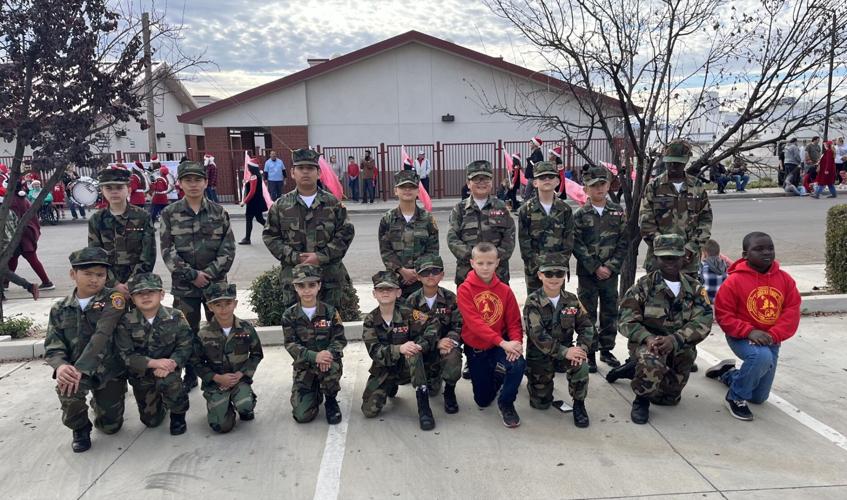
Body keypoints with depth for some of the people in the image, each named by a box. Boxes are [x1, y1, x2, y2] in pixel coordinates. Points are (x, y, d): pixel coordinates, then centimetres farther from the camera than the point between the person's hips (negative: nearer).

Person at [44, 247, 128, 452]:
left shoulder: (114, 299, -11)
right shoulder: (60, 309, 1)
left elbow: (102, 336, -23)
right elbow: (52, 347, -5)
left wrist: (81, 370, -34)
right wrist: (60, 366, -29)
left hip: (110, 370, -1)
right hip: (74, 370, 1)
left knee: (110, 427, 4)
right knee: (66, 388, -33)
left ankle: (97, 401, 41)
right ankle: (80, 428, 0)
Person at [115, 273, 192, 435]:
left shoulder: (175, 317, -12)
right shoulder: (126, 322, -13)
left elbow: (186, 346, -12)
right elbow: (126, 355, -16)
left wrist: (171, 364, -32)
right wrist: (154, 362, -30)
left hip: (168, 368, -1)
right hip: (141, 374, 2)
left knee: (169, 381, -37)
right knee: (151, 421, 6)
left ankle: (178, 414, -7)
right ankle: (160, 400, 42)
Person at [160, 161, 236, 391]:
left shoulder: (219, 212, 1)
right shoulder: (170, 213, 0)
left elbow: (228, 248, -2)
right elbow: (167, 251, -4)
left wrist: (209, 273, -13)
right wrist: (192, 275, -12)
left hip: (216, 283, 0)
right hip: (184, 285, 0)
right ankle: (190, 376, 25)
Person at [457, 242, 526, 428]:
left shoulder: (505, 290, -6)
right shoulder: (465, 289, -15)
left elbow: (514, 322, -4)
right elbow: (474, 322, -25)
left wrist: (515, 342, -26)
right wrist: (502, 342, -34)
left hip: (501, 345, 1)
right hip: (475, 348, -1)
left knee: (519, 364, -32)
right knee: (483, 401, 7)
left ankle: (506, 403, -4)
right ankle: (496, 377, 41)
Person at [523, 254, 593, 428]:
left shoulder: (572, 300, -3)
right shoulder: (533, 302, -16)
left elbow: (586, 326, -2)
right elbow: (538, 335, -25)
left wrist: (582, 348, -22)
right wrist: (565, 352, -32)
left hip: (566, 352, 2)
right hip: (540, 357, -2)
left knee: (581, 364, -31)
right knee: (541, 404, 4)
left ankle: (579, 405, -8)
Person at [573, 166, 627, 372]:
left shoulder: (618, 212, 3)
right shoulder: (581, 215, -4)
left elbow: (623, 242, 1)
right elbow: (577, 245, -8)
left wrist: (610, 266, -9)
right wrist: (595, 268, -13)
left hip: (611, 272, 3)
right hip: (587, 273, -2)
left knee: (610, 313, 11)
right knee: (588, 314, 2)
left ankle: (606, 350, 26)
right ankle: (589, 354, 12)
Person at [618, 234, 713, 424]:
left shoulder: (694, 287, 0)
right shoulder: (643, 286, -6)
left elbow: (703, 322, -11)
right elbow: (627, 321, -11)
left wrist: (674, 339, -27)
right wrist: (648, 338, -30)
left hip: (681, 347, 4)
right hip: (647, 341, -3)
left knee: (670, 398, 9)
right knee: (651, 364, -37)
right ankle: (641, 400, -7)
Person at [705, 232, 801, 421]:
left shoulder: (785, 279, -5)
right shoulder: (734, 280, -16)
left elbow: (792, 311, -8)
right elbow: (723, 315, -15)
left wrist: (774, 335, -22)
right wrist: (749, 331, -27)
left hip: (771, 340, 5)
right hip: (741, 337, -5)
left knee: (759, 398, 12)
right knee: (761, 356, -40)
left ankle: (726, 373, 42)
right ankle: (735, 397, -15)